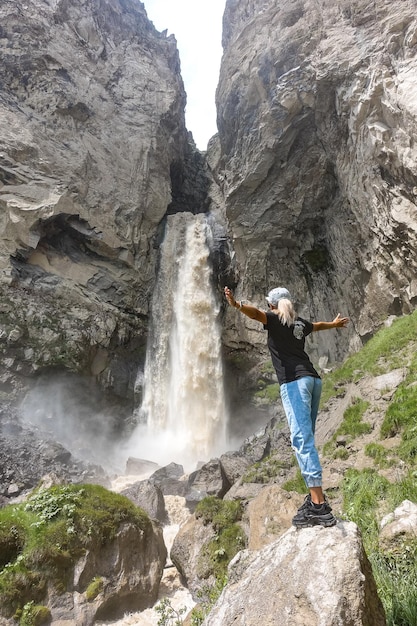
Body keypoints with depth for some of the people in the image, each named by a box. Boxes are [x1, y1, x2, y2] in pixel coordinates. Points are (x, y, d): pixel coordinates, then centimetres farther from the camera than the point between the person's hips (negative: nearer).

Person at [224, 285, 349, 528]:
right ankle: (316, 495, 18)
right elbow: (318, 325, 45)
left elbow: (256, 313, -20)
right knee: (306, 439, 14)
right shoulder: (300, 323, 23)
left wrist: (237, 305, -37)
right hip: (313, 379, 8)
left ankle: (320, 507, -16)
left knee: (302, 440, -13)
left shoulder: (275, 319, 3)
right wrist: (334, 324, 66)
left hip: (294, 382, -8)